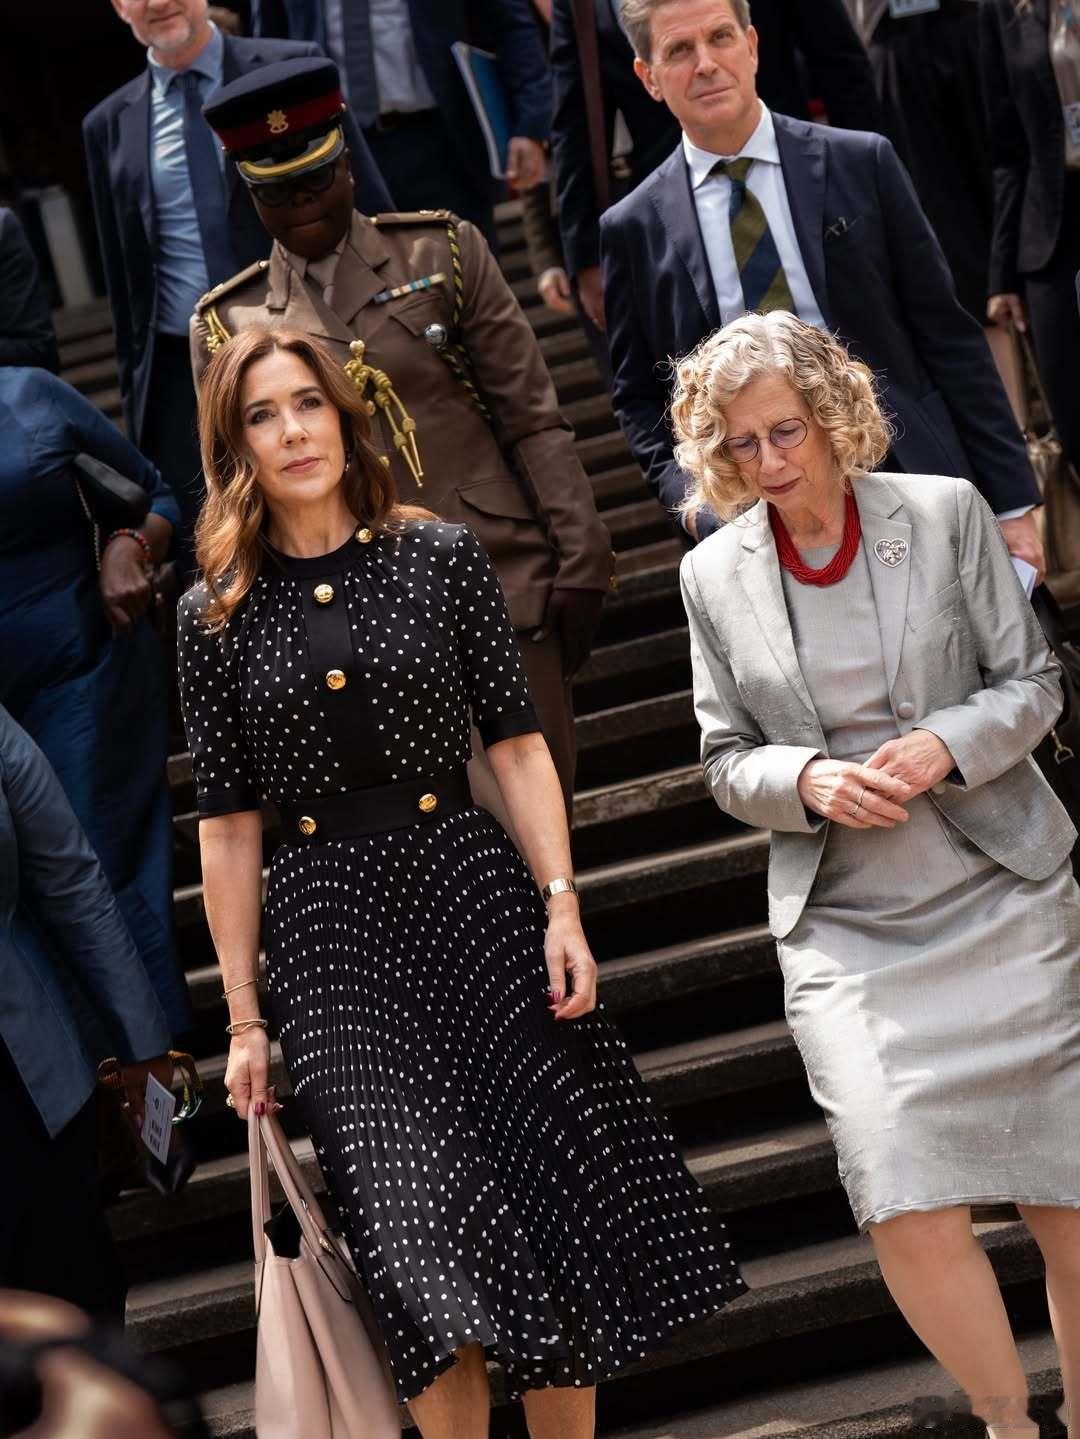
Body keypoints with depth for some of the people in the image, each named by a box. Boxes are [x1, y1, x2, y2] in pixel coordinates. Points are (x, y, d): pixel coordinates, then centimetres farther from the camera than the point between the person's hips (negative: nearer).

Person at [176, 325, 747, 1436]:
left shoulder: (442, 557, 4)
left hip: (473, 892, 1)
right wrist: (244, 1022, 3)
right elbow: (226, 824, 4)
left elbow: (515, 744, 3)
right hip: (331, 933, -1)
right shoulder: (213, 616, 4)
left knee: (555, 1193, 1)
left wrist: (562, 904, -8)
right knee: (421, 1239, -8)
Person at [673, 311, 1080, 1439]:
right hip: (844, 926, 0)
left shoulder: (944, 512, -1)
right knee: (908, 1205, -11)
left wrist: (945, 745, -17)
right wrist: (808, 781, -14)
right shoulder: (714, 574, 3)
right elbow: (728, 761, 8)